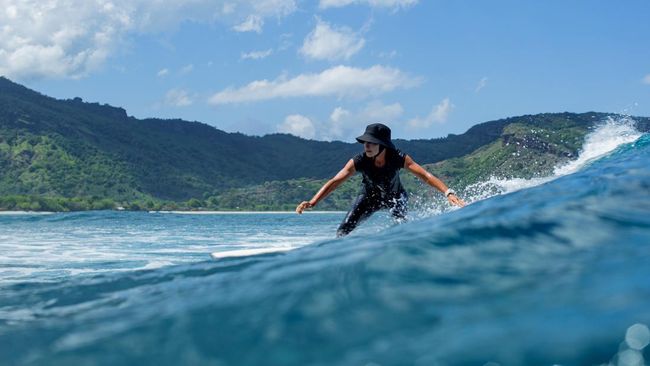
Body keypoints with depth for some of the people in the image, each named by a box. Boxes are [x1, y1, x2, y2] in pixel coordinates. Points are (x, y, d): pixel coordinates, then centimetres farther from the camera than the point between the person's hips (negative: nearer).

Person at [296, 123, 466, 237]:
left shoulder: (399, 158, -34)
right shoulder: (359, 161, -33)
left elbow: (426, 176, -35)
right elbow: (335, 182, -36)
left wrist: (448, 193, -48)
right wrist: (313, 202, -47)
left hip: (395, 196, -1)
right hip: (370, 197, 1)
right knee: (344, 229, -10)